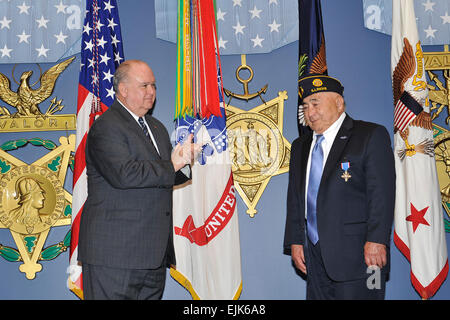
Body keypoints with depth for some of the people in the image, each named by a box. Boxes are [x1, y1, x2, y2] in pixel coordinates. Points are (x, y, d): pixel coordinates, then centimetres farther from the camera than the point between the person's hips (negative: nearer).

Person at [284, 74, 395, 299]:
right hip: (314, 254, 6)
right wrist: (295, 241, 8)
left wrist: (376, 240, -16)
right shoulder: (300, 146, 16)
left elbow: (382, 193, -9)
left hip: (355, 254, -5)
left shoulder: (371, 135, -2)